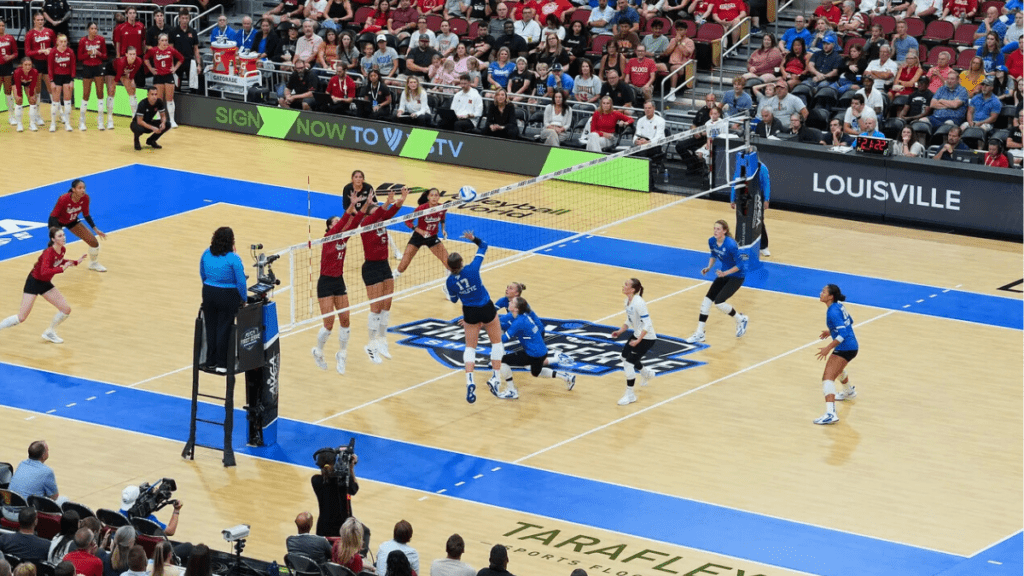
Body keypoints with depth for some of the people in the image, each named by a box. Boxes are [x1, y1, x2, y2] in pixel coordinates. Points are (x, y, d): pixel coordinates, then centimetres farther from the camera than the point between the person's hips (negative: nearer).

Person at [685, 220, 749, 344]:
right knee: (707, 300, -2)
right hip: (724, 274, 7)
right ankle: (699, 334, 5)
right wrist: (708, 267, -2)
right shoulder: (712, 241, -7)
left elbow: (740, 265, -21)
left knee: (718, 302, -16)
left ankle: (741, 319, 12)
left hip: (736, 276, -7)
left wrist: (725, 273, -28)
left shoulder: (730, 245, -29)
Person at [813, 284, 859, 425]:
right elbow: (849, 322, 22)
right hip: (852, 346, 10)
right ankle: (849, 392, 67)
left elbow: (843, 334, -27)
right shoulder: (839, 306, 6)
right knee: (837, 368, 40)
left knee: (828, 378, -19)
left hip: (844, 349, -10)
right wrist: (831, 331, 22)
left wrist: (828, 348, -26)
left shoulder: (833, 312, -22)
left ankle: (830, 413, -34)